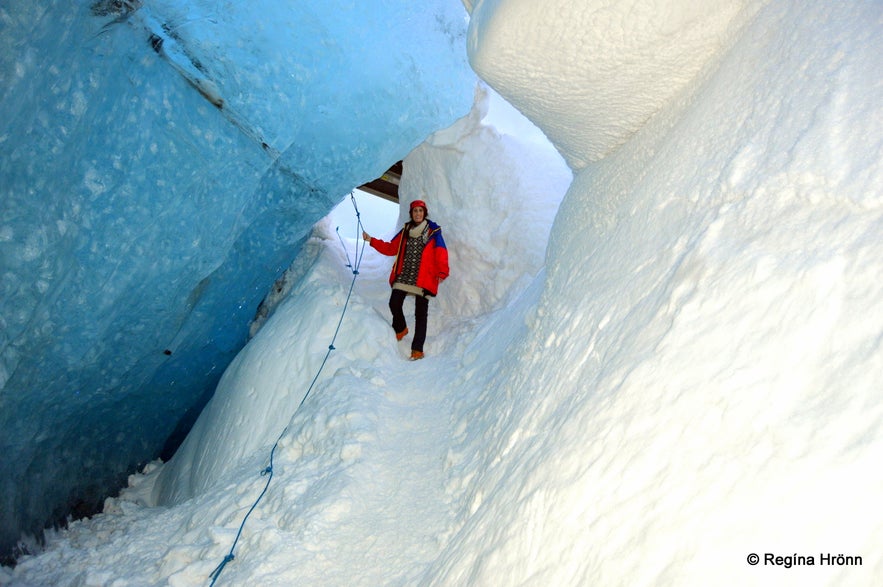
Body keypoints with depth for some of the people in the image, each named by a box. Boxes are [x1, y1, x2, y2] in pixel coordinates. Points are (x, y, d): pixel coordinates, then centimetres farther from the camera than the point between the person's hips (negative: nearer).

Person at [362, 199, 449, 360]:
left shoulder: (433, 231, 0)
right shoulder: (405, 230, 13)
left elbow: (441, 254, -10)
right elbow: (391, 249, 17)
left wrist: (442, 273, -25)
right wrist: (371, 240, 9)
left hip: (423, 279, -3)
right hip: (403, 277, 4)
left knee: (420, 314, -1)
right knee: (394, 305, -7)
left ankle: (417, 350, 4)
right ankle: (401, 329, 26)